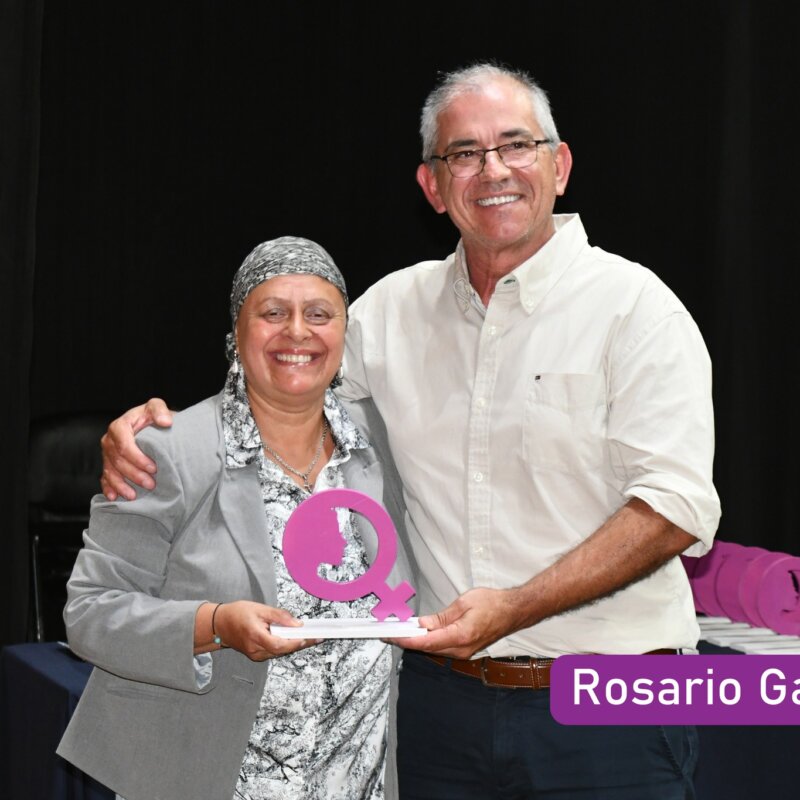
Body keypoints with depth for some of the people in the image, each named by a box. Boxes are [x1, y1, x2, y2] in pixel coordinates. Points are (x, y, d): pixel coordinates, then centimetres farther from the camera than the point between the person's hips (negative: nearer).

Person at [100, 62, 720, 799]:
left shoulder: (633, 305, -5)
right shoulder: (394, 309, 9)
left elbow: (676, 505, -14)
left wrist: (515, 607, -22)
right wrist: (152, 427, -1)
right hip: (441, 701, 4)